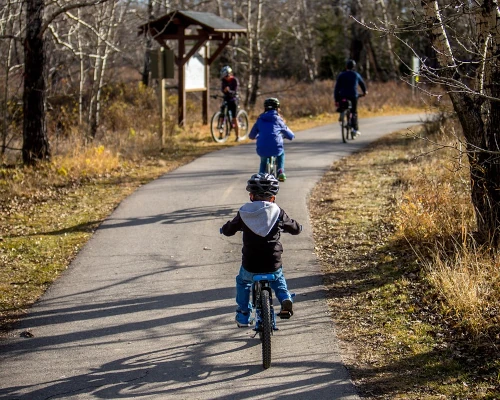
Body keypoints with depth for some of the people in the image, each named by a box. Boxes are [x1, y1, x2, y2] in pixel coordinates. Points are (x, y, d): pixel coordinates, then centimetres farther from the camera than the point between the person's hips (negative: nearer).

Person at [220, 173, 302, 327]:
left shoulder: (244, 213, -2)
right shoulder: (278, 213, -2)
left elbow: (228, 230, 10)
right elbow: (296, 228, 10)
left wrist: (225, 228, 34)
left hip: (250, 266, -1)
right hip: (273, 265, 1)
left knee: (242, 282, 29)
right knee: (278, 279, 33)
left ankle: (243, 316, 29)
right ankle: (285, 299, 7)